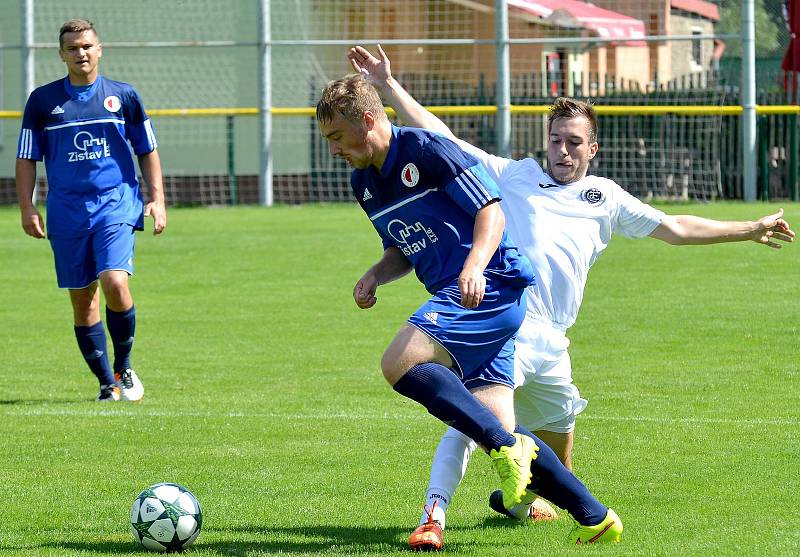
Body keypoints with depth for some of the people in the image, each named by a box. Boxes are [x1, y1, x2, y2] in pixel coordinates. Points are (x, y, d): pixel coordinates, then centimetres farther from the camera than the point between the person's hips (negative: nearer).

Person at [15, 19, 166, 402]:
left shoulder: (124, 96, 6)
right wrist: (27, 208, -1)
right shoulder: (43, 100, 6)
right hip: (67, 212, 2)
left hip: (117, 204, -2)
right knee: (82, 300, 1)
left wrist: (157, 199, 5)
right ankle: (107, 383, 12)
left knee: (114, 283, -20)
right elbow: (26, 158, 9)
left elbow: (147, 151, 13)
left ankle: (124, 367, 1)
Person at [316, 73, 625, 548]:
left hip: (490, 288, -9)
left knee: (399, 363, -25)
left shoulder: (428, 151, -9)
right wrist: (375, 276, 6)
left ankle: (507, 447, -22)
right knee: (495, 427, -1)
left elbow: (491, 212, -12)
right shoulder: (364, 183, 17)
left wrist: (474, 266, -28)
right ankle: (594, 515, 5)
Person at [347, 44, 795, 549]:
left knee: (558, 430, 18)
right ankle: (435, 513, -27)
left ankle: (520, 498, 44)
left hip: (550, 341, 4)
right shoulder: (513, 175, 17)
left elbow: (675, 228, 31)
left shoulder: (606, 197, 25)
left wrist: (748, 231, 34)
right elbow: (439, 138, 16)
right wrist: (388, 86, 10)